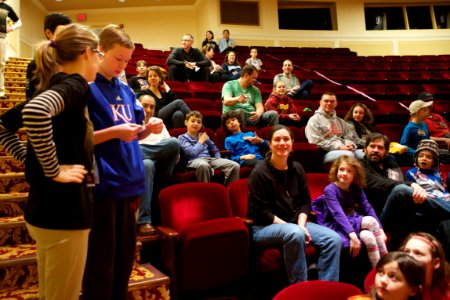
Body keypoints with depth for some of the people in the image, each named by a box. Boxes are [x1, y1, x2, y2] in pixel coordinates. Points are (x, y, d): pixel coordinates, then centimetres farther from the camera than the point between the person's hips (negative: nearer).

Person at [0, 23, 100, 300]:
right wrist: (54, 170, -25)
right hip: (63, 209, -9)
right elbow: (35, 112, -35)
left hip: (44, 206, 9)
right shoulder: (74, 84, -14)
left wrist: (31, 161, 11)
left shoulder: (52, 87, 12)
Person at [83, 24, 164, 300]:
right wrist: (114, 132, -21)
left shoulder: (126, 90, 13)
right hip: (102, 185, -7)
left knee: (125, 255, 18)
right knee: (101, 259, 6)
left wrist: (149, 129, -3)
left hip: (129, 182, 7)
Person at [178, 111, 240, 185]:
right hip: (194, 160, -5)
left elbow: (216, 150, 27)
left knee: (235, 166, -19)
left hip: (210, 159, 5)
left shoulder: (204, 136, 23)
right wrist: (201, 141, 4)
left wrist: (218, 162, 9)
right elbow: (193, 153, -9)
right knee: (203, 165, -45)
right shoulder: (182, 138, 8)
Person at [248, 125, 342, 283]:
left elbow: (305, 201, 10)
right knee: (295, 234, -38)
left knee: (334, 239, -13)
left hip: (295, 223, 7)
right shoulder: (260, 172, -13)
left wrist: (301, 225, -9)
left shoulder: (297, 168, 7)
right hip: (265, 227, -6)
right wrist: (291, 227, -19)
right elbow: (260, 211, -16)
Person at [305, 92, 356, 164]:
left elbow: (348, 137, 21)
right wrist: (338, 147, -13)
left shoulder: (340, 121, 26)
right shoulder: (314, 120, 4)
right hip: (326, 153, -6)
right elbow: (317, 142, -8)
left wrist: (350, 145, -5)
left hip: (344, 150, 6)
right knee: (348, 155, -36)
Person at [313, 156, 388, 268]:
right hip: (335, 226, -5)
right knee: (371, 222, -25)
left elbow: (368, 208, -4)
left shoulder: (356, 189, 2)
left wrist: (380, 230, -14)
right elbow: (338, 214, -27)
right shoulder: (330, 189, -17)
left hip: (352, 222, 5)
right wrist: (352, 235, -37)